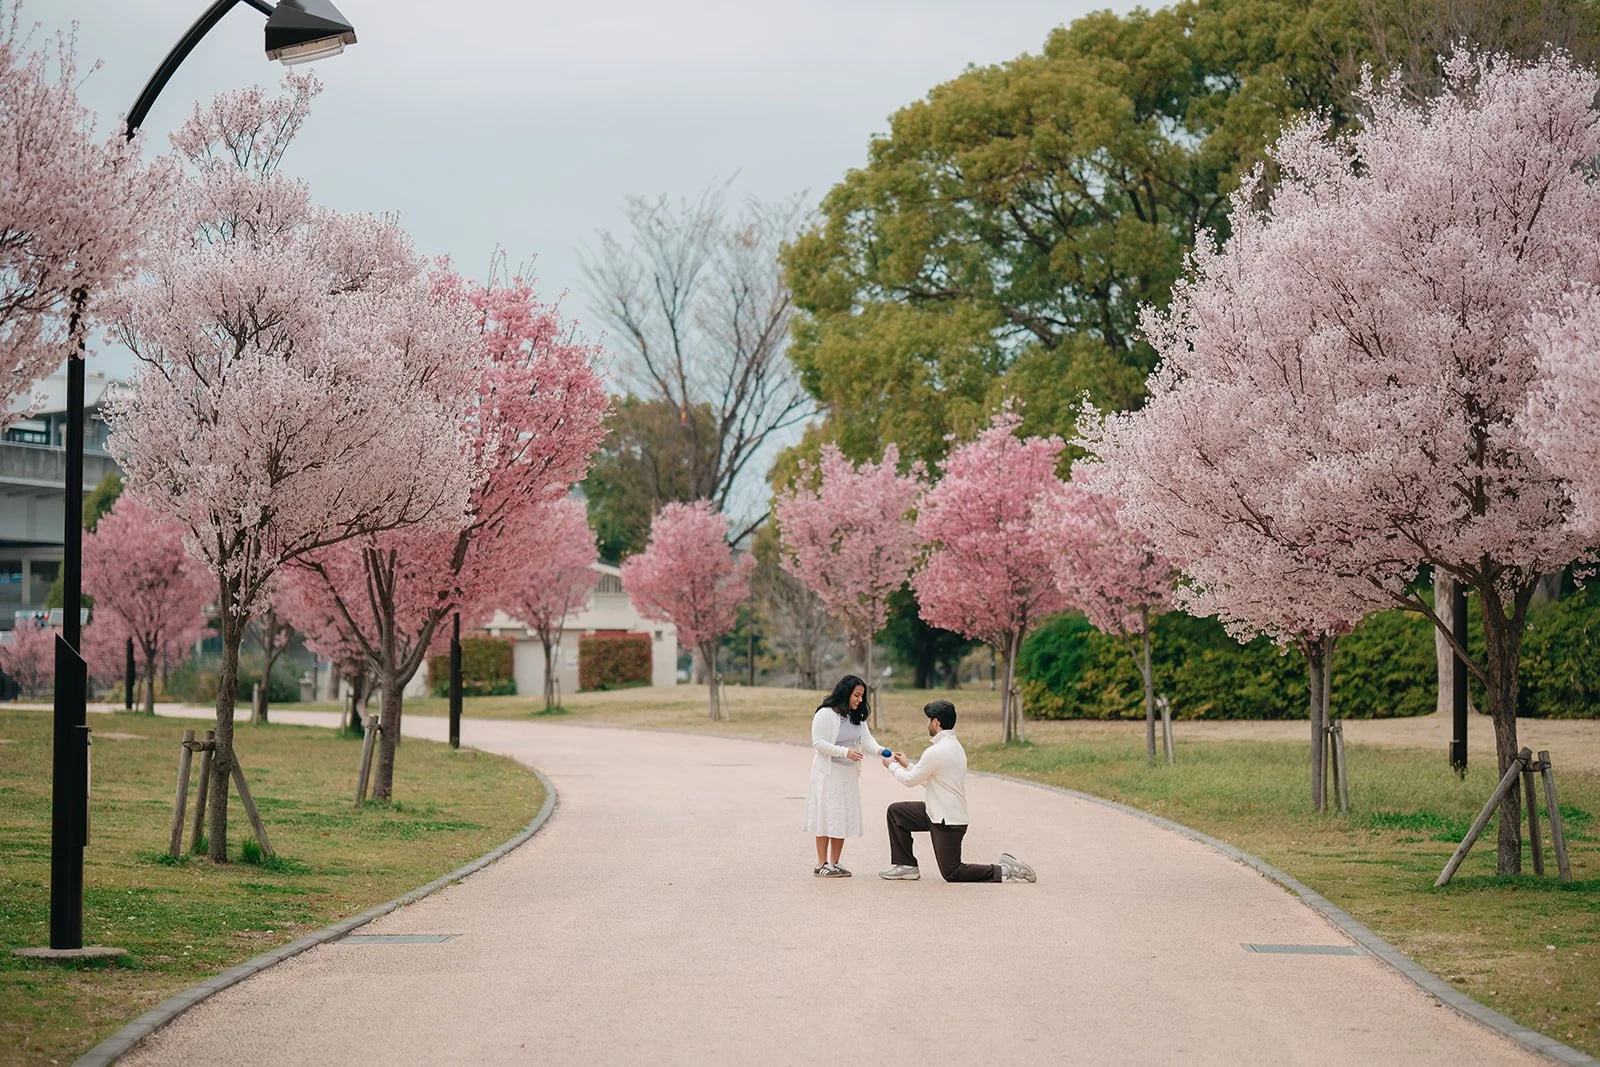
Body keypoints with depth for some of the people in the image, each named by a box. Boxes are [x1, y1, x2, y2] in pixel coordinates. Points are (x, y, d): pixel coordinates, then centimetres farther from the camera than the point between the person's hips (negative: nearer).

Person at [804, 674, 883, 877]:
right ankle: (821, 864, 0)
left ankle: (834, 863, 15)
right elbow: (818, 743, -17)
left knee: (843, 817, 8)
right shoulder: (825, 715, -11)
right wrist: (845, 752, -26)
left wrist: (879, 750, -21)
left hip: (849, 774, 7)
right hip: (828, 774, -7)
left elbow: (867, 739, 1)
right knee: (826, 817, -5)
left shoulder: (857, 717, 11)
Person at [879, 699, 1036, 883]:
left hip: (948, 822, -10)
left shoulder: (936, 752, -23)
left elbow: (911, 780, -9)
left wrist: (892, 766, 8)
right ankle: (906, 867, 17)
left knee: (951, 873, 0)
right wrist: (906, 765, 23)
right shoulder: (954, 746, 8)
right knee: (896, 812, 14)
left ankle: (1005, 871, -4)